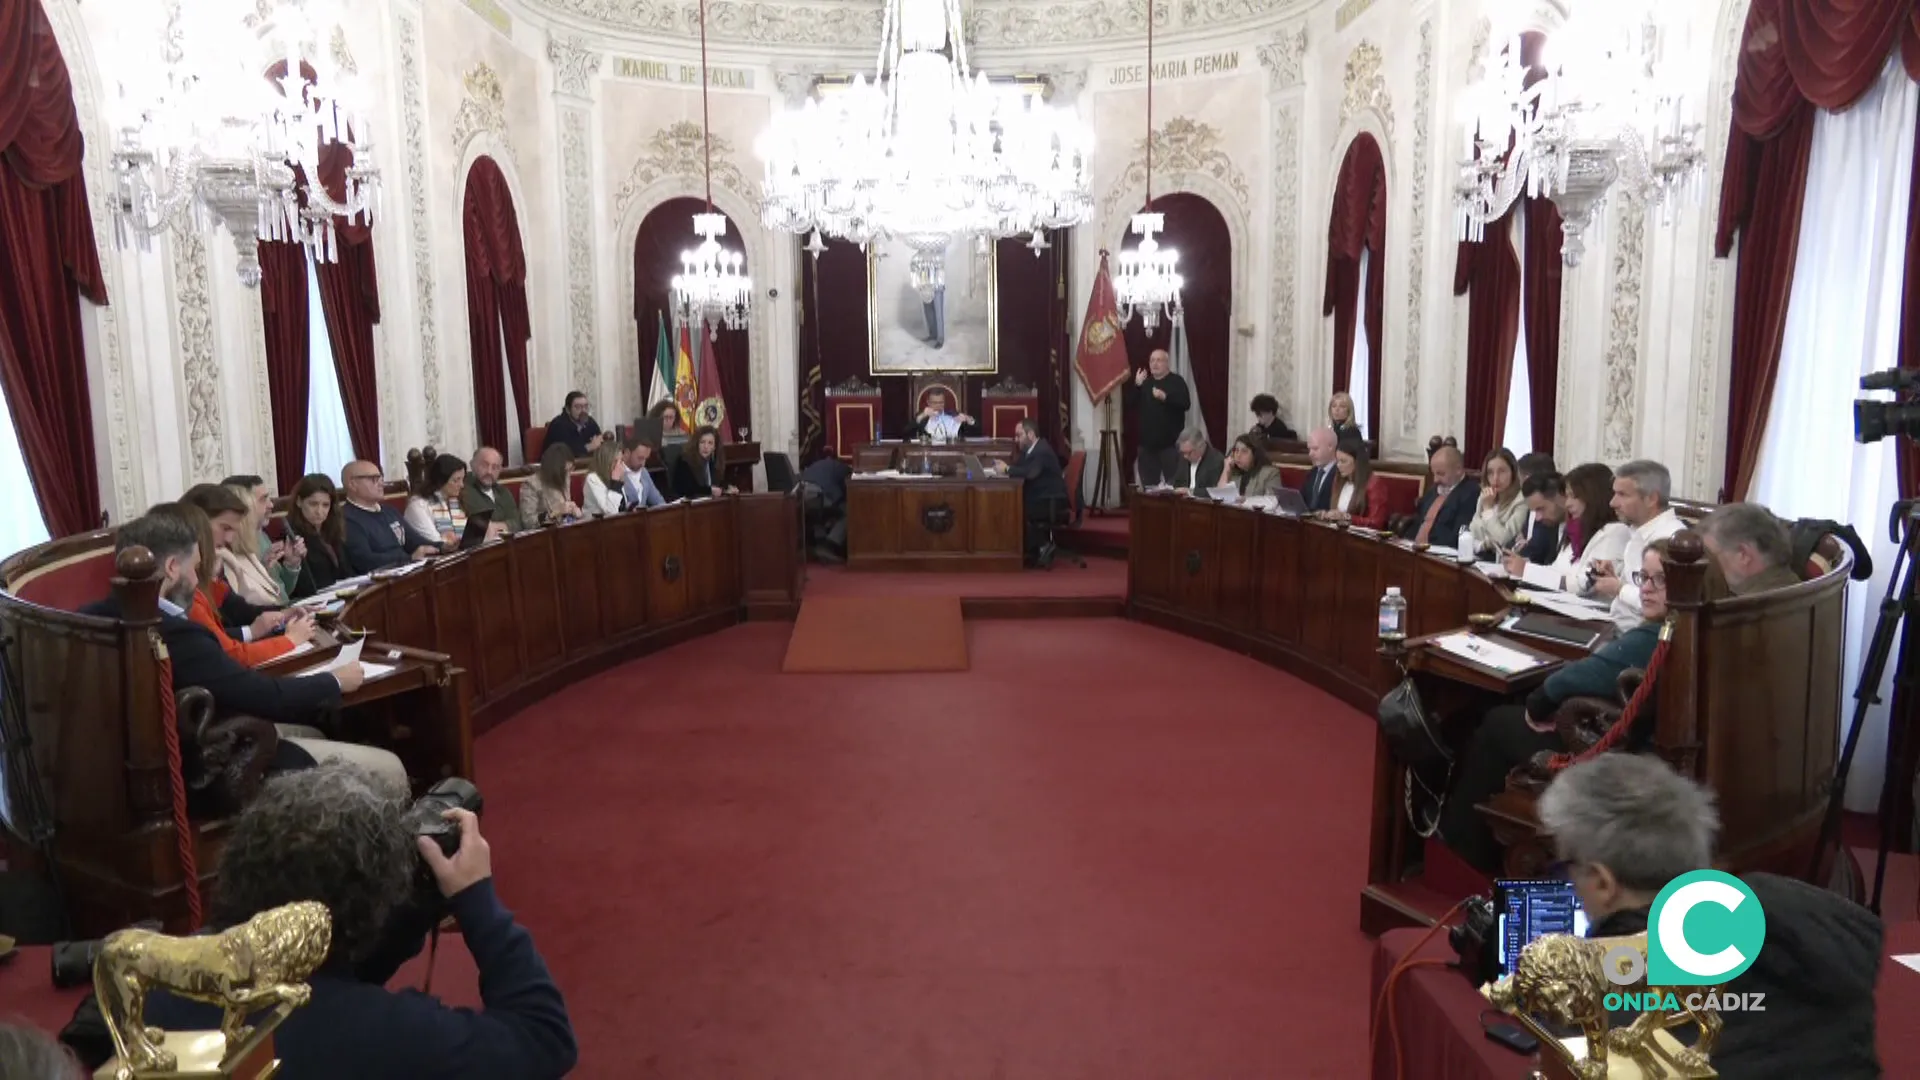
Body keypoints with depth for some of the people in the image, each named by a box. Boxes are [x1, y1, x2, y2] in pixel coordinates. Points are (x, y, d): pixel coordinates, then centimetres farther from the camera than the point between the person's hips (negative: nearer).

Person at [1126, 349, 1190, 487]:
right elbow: (1130, 404, 7)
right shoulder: (1145, 383, 18)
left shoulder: (1176, 381, 1)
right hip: (1147, 443, 5)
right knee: (1148, 485, 8)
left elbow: (1186, 404, -14)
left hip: (1171, 442, -5)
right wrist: (1136, 385, -7)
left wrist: (1165, 397, -26)